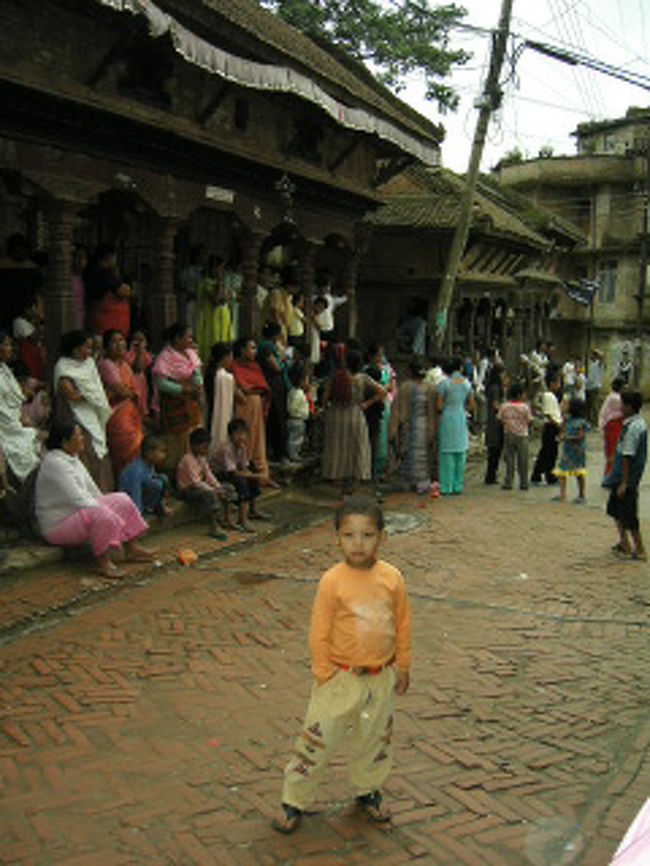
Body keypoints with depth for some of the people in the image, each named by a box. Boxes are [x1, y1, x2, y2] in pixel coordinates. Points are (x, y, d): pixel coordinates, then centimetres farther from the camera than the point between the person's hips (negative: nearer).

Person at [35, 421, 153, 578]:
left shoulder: (73, 458, 9)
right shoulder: (55, 463, -22)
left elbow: (91, 489, 16)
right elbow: (77, 500, -26)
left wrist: (105, 504, 10)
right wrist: (104, 508, -20)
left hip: (80, 512, 10)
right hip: (58, 526, -10)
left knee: (122, 500, 3)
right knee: (101, 514, -34)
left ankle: (132, 549, 8)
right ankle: (103, 562, -24)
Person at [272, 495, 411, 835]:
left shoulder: (392, 578, -6)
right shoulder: (332, 582, -16)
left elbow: (403, 625, 5)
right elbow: (319, 634, -10)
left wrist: (402, 667, 8)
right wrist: (325, 675, -9)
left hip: (381, 678, 4)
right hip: (341, 677, -3)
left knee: (375, 739, 20)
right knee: (317, 739, 4)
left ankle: (368, 791, 42)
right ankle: (294, 801, 20)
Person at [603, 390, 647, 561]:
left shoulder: (632, 428, -22)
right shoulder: (640, 423, 8)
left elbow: (627, 457, -23)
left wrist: (624, 483, -21)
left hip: (627, 478, -10)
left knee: (628, 515, -2)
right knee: (615, 508, 20)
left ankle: (640, 550, 7)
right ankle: (624, 543, 29)